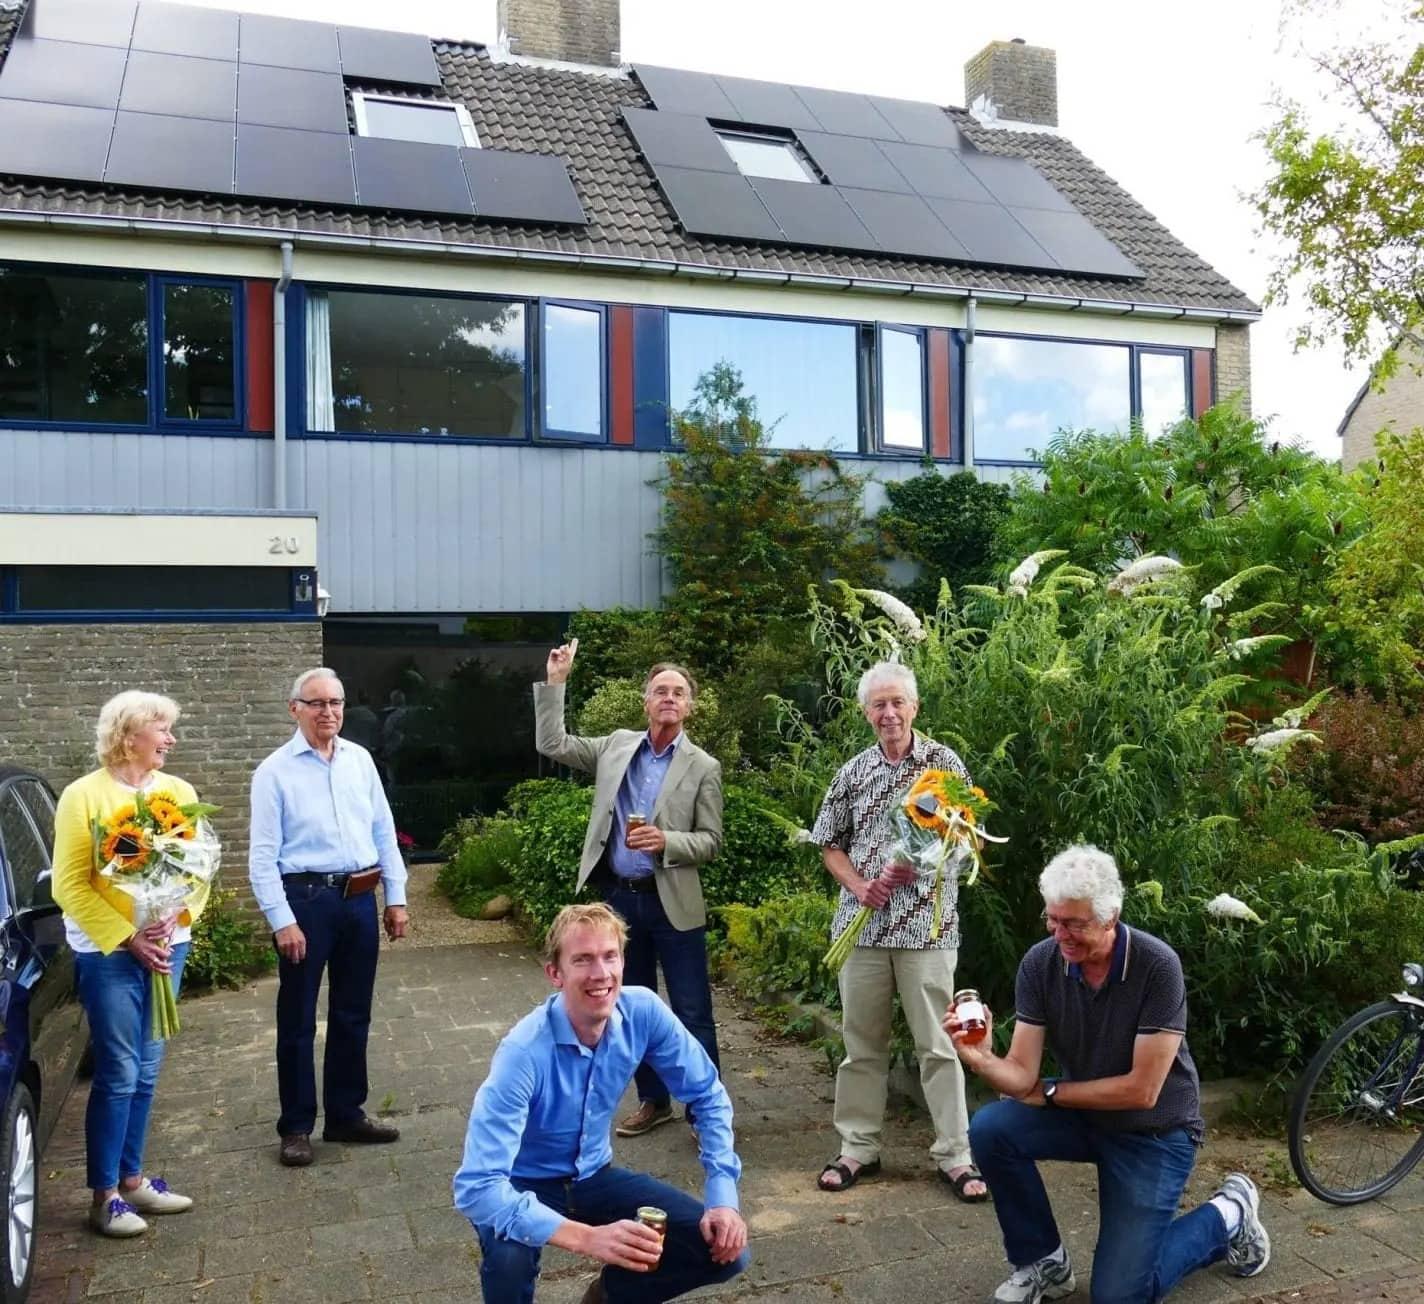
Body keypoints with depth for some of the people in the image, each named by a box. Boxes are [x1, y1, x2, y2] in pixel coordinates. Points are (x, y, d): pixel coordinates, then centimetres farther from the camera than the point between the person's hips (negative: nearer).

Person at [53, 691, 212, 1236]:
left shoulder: (179, 792, 6)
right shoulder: (84, 795, -8)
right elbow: (70, 884, -11)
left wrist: (173, 921, -12)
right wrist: (129, 938, -16)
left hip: (167, 946, 5)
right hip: (108, 952, -5)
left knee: (146, 1069, 12)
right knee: (118, 1072, -2)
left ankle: (132, 1178, 24)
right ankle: (104, 1196, 10)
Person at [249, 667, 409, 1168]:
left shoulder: (360, 760, 7)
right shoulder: (275, 771, -6)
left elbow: (384, 831, 11)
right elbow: (263, 855, -8)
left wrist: (396, 897, 8)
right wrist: (282, 920, -14)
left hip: (360, 899, 5)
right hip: (306, 899, -5)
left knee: (353, 1015, 15)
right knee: (298, 1019, 6)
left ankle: (346, 1114, 29)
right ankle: (296, 1126, 20)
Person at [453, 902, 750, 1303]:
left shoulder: (643, 1012, -18)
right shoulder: (524, 1052, -32)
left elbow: (707, 1096, -4)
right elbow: (476, 1186, -39)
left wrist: (722, 1199, -14)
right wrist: (587, 1238, -48)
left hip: (593, 1178, 5)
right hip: (525, 1186, -4)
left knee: (726, 1251, -10)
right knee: (508, 1256, -38)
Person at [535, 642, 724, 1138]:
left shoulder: (703, 767, -4)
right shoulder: (617, 746, 6)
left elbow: (710, 841, -4)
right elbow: (552, 744, 9)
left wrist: (665, 842, -23)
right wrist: (554, 683, 3)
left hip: (672, 903, -4)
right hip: (619, 896, 4)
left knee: (692, 1013, 0)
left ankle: (705, 1110, 11)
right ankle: (653, 1100, 29)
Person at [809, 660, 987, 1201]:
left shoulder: (942, 763, 1)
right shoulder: (853, 773, 9)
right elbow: (830, 844, 13)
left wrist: (914, 864, -17)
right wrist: (859, 886, -6)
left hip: (926, 923, -3)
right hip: (862, 924, 3)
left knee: (937, 1042, 1)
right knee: (861, 1040, 10)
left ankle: (954, 1155, 12)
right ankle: (858, 1147, 22)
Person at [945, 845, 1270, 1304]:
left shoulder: (1157, 966, -26)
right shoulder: (1039, 964, -14)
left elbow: (1141, 1090, -24)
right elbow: (1021, 1075, -17)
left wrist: (1052, 1092, -15)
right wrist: (981, 1059, -39)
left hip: (1154, 1132, -4)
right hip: (1082, 1116, 4)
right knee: (990, 1128, -23)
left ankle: (1226, 1218, 17)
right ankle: (1042, 1261, 1)